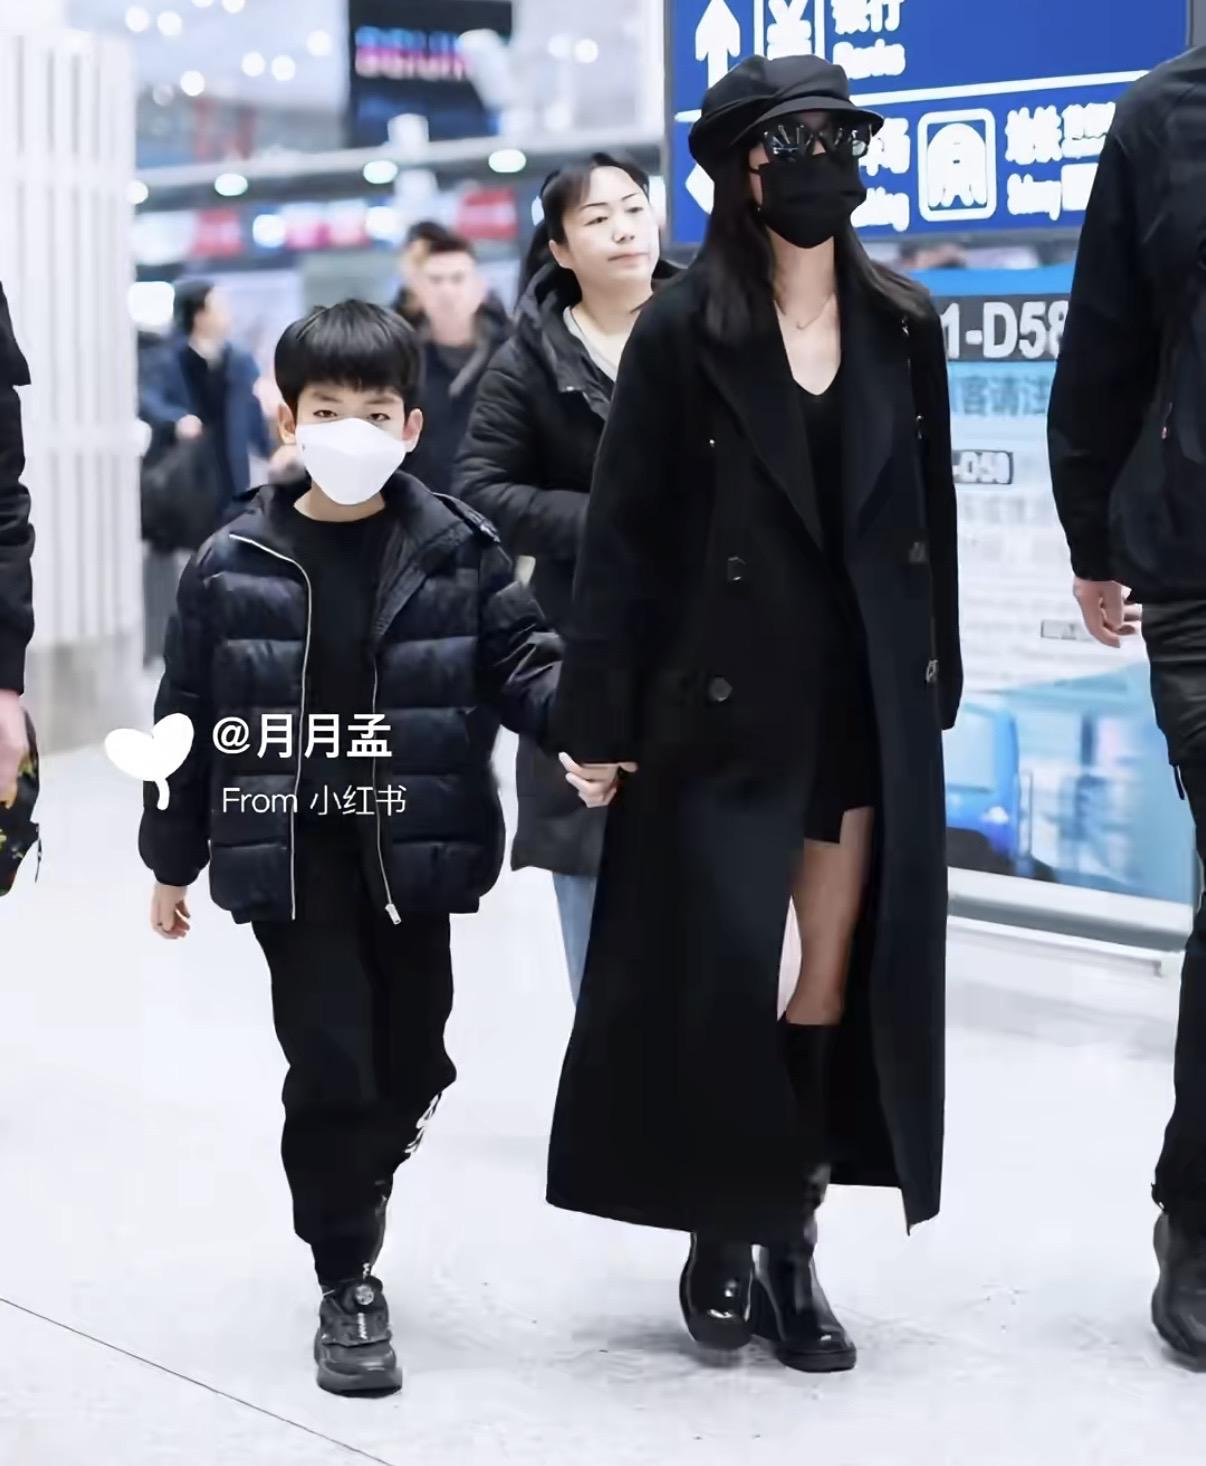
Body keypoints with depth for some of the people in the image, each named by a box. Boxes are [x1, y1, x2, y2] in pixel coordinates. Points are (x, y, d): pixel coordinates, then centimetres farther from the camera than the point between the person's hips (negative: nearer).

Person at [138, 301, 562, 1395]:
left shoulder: (457, 551, -1)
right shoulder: (232, 567, -2)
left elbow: (520, 663, 1)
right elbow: (188, 717, 4)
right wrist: (171, 858, 7)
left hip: (412, 852, 2)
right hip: (292, 855, -2)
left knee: (413, 1060, 11)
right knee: (331, 1064, -5)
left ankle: (349, 1196, 42)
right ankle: (348, 1282, 10)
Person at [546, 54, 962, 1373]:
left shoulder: (903, 326, 7)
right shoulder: (682, 332, -5)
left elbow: (931, 519, 10)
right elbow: (622, 535, -7)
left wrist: (935, 690, 8)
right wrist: (597, 718, -10)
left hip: (866, 703, 4)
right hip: (721, 702, -4)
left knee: (838, 977, 6)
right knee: (716, 975, 0)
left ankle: (793, 1241, 16)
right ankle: (721, 1236, 16)